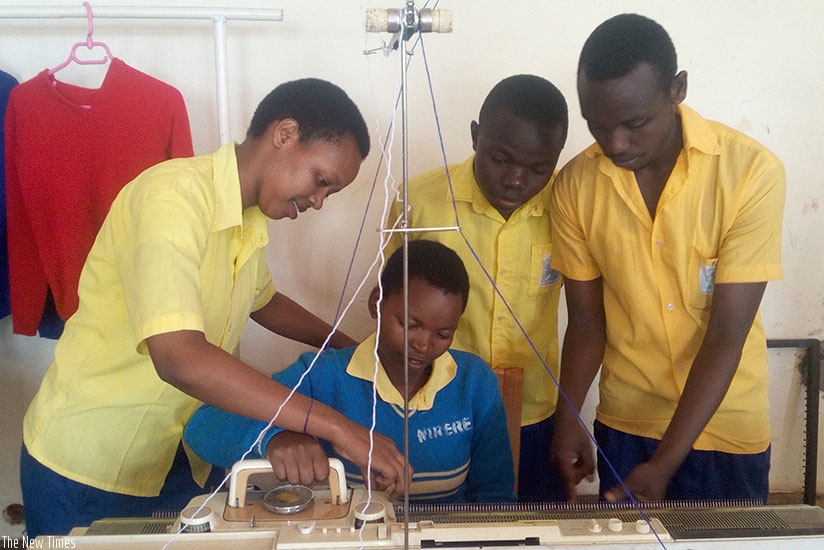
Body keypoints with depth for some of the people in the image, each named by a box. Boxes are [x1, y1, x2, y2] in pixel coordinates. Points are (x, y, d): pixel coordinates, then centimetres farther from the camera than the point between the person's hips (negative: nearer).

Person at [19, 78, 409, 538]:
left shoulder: (253, 219, 1)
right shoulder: (173, 196, -24)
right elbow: (179, 358, -36)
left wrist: (352, 350, 12)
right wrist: (337, 427, -36)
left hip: (181, 461, 7)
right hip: (87, 470, -7)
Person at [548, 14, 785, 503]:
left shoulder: (753, 173, -20)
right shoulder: (576, 185, -11)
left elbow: (726, 334, -20)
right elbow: (586, 320, -4)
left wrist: (663, 465, -24)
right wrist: (567, 419, -18)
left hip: (724, 424, -2)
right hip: (624, 423, 2)